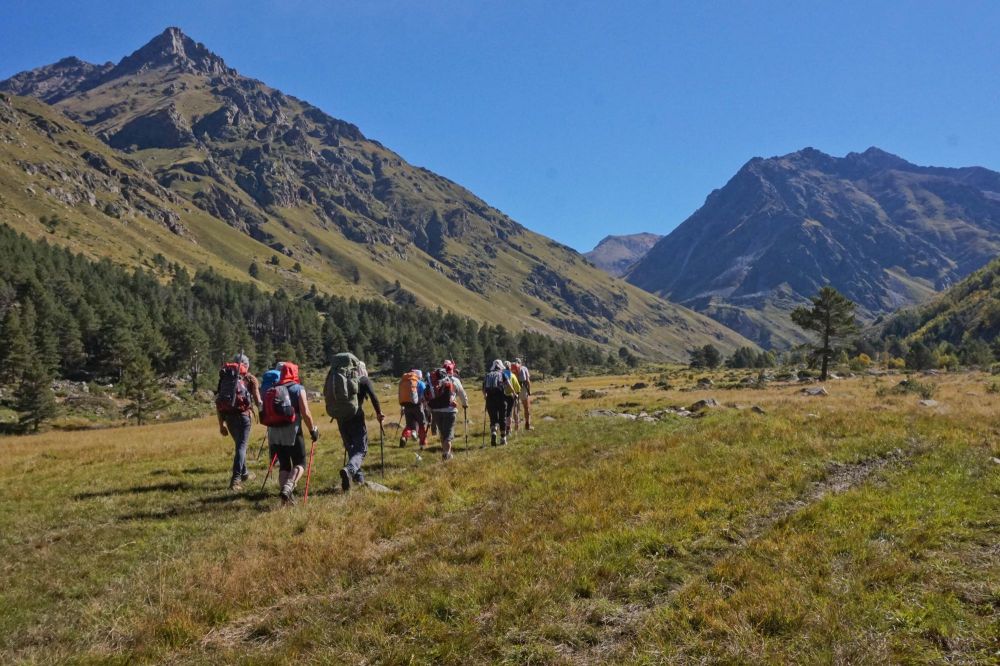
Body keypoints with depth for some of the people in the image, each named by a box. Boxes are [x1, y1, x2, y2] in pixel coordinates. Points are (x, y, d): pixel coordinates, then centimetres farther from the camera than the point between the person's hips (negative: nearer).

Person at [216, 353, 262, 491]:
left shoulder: (224, 378, 17)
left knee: (239, 444, 22)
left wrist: (221, 424, 16)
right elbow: (258, 402, 0)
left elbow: (218, 403, 13)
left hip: (228, 416, 4)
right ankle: (235, 479, -17)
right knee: (241, 446, -4)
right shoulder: (250, 378, 5)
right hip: (243, 414, -4)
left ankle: (244, 473, 35)